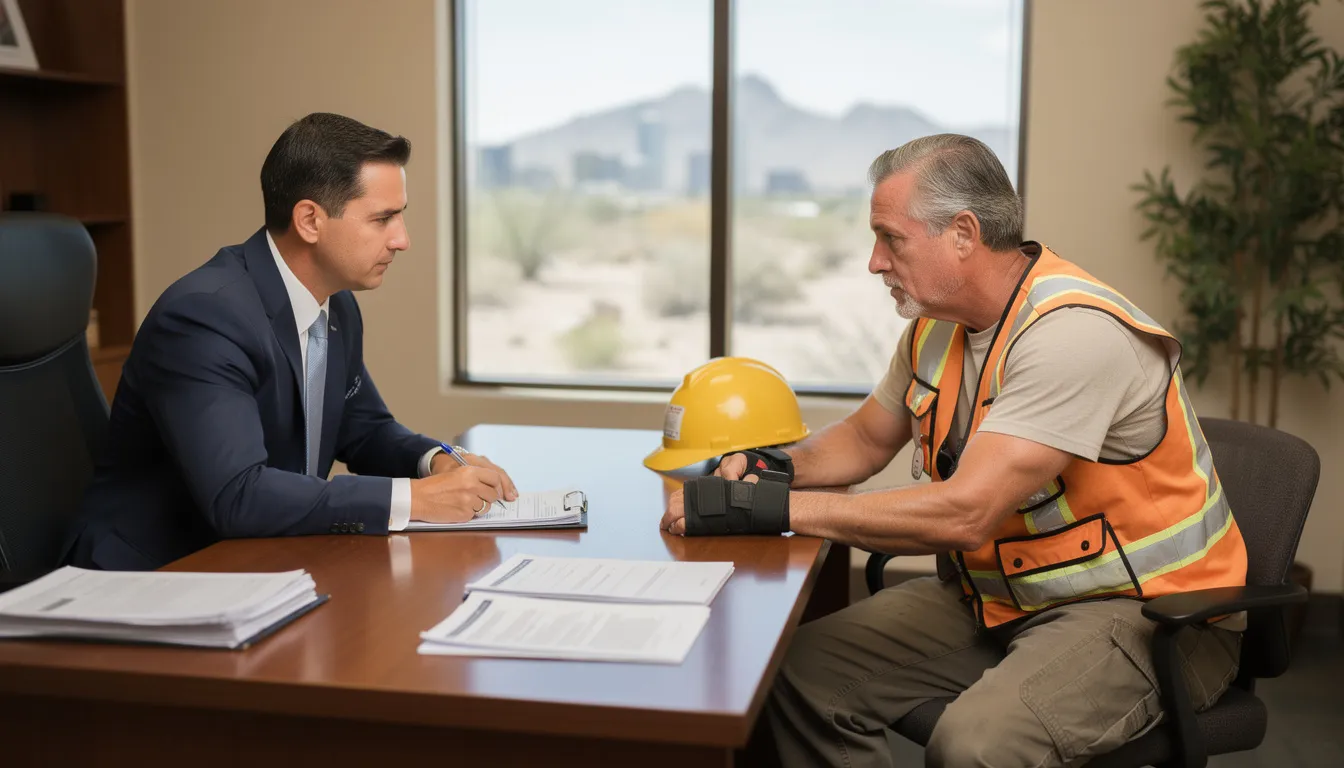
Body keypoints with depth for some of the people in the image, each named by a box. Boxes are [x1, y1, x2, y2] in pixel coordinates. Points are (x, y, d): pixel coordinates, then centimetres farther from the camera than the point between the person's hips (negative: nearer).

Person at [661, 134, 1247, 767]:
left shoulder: (1074, 331, -25)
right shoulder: (936, 323, 4)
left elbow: (965, 514, -32)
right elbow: (866, 438, 20)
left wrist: (776, 507, -29)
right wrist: (777, 466, -2)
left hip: (1147, 612, -8)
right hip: (1000, 594, 8)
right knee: (800, 673, -5)